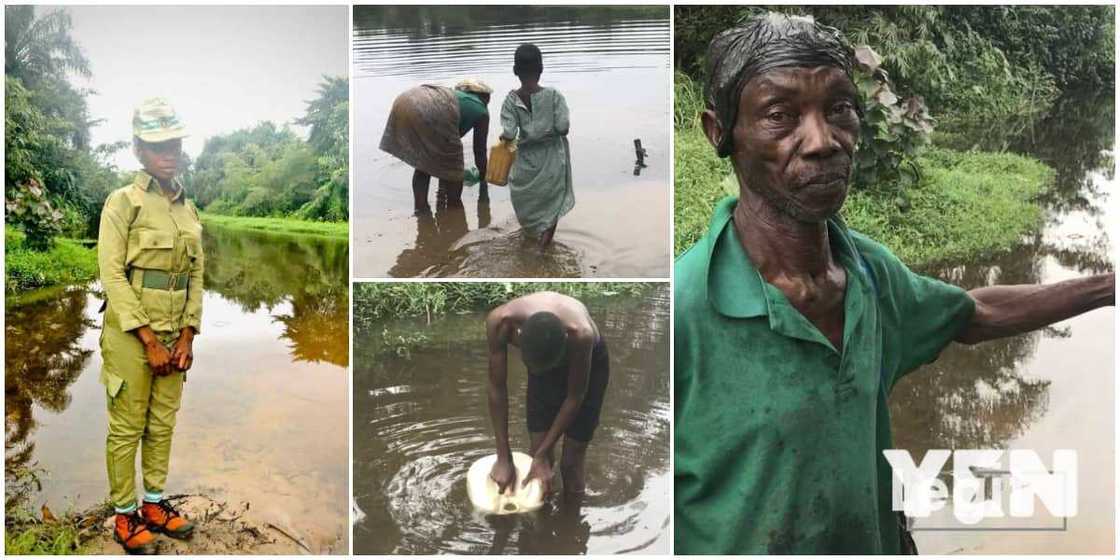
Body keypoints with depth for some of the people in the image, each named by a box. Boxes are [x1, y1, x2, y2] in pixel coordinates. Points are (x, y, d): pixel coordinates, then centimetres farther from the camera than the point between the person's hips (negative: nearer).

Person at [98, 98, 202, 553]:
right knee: (127, 428, 4)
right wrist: (149, 342, -16)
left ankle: (154, 505, 26)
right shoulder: (123, 202, -10)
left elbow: (195, 276, 10)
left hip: (174, 336, 6)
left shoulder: (188, 209, 8)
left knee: (162, 425, 13)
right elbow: (113, 276, -14)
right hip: (130, 334, -6)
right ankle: (124, 515, 16)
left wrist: (186, 337, 0)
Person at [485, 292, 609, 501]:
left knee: (571, 462, 0)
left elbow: (575, 397, -26)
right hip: (541, 357, 3)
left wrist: (543, 455, -21)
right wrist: (504, 458, -20)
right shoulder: (500, 322, -37)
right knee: (536, 452, 3)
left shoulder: (580, 334, -43)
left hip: (589, 361, -3)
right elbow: (497, 389, -24)